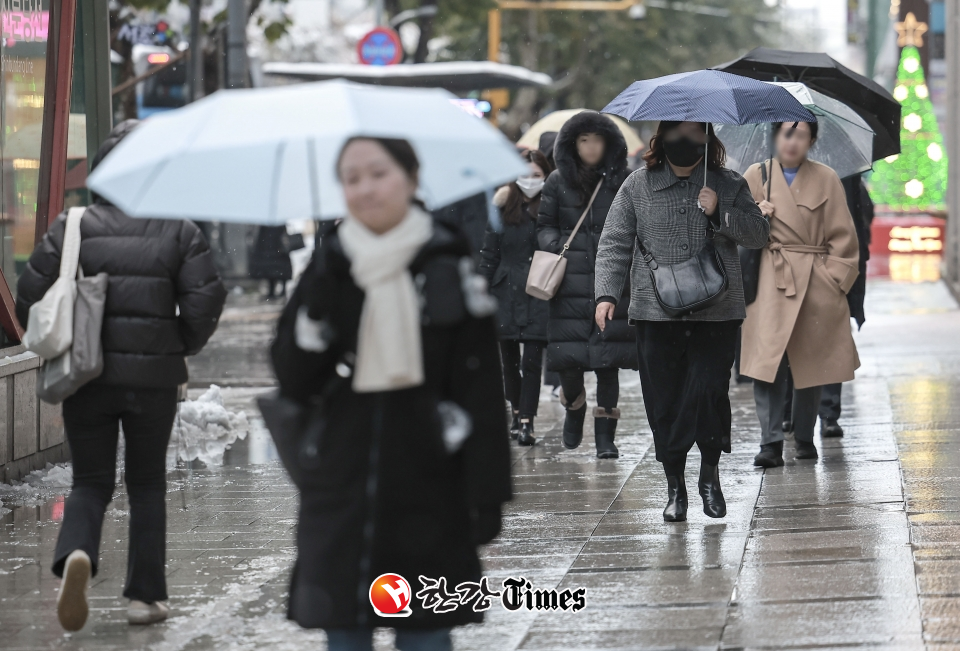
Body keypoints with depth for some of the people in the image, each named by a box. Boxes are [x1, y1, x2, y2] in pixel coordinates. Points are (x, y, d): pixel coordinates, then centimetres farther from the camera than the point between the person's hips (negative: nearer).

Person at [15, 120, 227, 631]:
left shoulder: (72, 228, -1)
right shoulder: (178, 232, -1)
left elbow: (30, 297, -4)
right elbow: (206, 299, -7)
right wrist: (183, 346, 11)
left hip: (87, 376, 0)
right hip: (153, 377, 0)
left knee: (91, 481, 10)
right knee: (147, 484, 14)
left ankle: (76, 553, -20)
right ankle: (144, 594, 12)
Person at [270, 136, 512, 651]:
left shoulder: (448, 267, -1)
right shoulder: (330, 267, 6)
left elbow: (481, 390, -3)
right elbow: (292, 380, 1)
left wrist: (486, 492, -7)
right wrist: (317, 309, -15)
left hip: (428, 489, -2)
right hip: (340, 493, 2)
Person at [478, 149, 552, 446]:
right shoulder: (504, 208, 6)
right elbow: (489, 254, 9)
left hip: (538, 295, -3)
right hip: (506, 291, 3)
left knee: (532, 360, -8)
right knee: (509, 359, 10)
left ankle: (526, 421, -6)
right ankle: (517, 413, 26)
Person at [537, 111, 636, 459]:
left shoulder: (621, 181, 7)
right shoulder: (558, 182, 8)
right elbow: (545, 225, 14)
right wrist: (555, 247, -4)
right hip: (572, 282, 0)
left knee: (608, 358, -2)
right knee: (568, 355, -4)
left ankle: (605, 434, 5)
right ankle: (574, 408, 27)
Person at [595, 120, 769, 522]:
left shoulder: (729, 186, 9)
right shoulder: (638, 186, 8)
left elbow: (759, 234, 7)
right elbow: (614, 243, 8)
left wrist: (720, 213, -8)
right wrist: (607, 293, -4)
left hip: (716, 312, -1)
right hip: (656, 314, 1)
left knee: (709, 392, -10)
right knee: (664, 399, 1)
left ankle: (710, 474, 11)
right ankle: (674, 485, 13)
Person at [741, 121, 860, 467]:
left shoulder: (826, 179, 6)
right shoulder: (756, 176, 7)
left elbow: (843, 237, 6)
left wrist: (835, 279, -3)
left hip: (817, 283, 1)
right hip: (772, 282, -1)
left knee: (811, 361, 7)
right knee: (768, 359, -11)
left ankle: (805, 439, 20)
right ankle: (771, 443, -11)